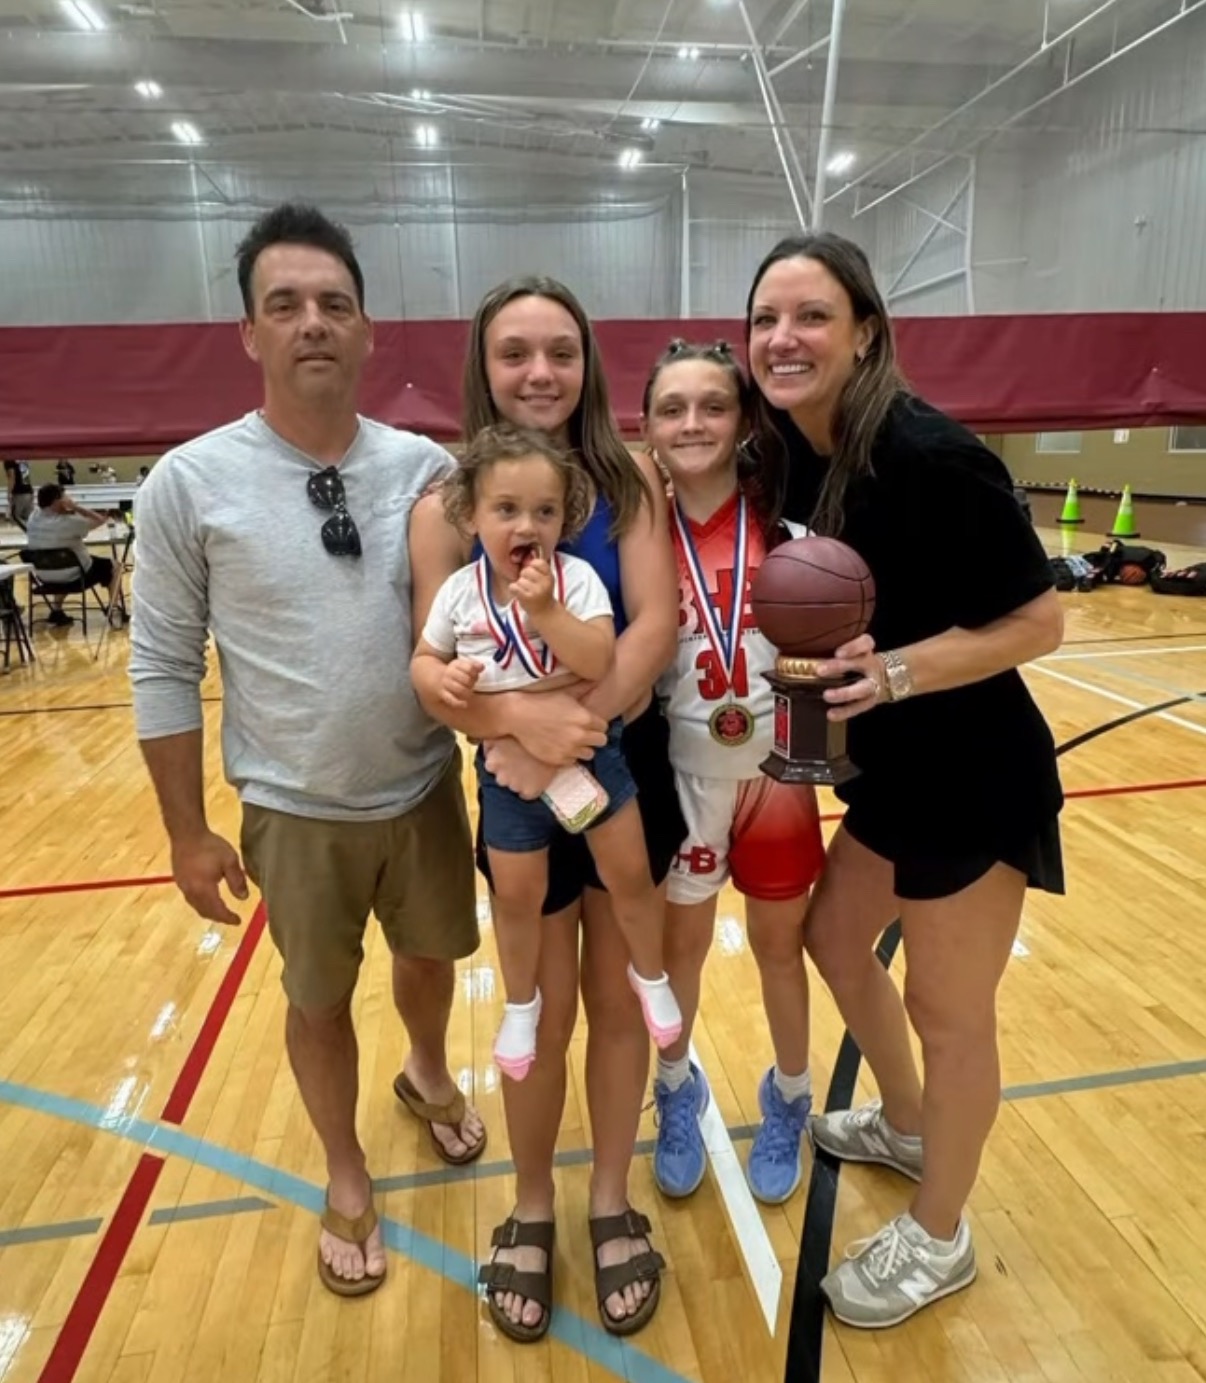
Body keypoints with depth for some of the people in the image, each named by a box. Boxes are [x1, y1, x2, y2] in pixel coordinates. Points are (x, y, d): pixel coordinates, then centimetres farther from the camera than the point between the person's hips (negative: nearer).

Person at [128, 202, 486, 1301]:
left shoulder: (428, 468, -6)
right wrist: (188, 832, -4)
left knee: (431, 957, 23)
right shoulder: (190, 484, -11)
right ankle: (346, 1177, 44)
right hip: (296, 814, -1)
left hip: (427, 790, 2)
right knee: (318, 1000, 16)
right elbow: (164, 670, -6)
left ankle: (429, 1075, 56)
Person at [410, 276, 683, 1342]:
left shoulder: (629, 478, -4)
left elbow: (656, 624, -15)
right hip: (521, 788, -1)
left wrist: (577, 725, -29)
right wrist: (524, 720, -33)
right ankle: (531, 1211, 40)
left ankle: (611, 1204, 39)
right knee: (541, 1016, 13)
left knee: (620, 1002, 15)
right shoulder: (448, 503, -7)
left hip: (630, 773, 1)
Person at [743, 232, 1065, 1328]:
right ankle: (905, 1125, 50)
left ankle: (938, 1242, 36)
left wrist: (895, 672, -30)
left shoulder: (929, 453, -23)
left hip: (973, 783, -8)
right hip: (892, 774, 8)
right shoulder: (793, 453, 0)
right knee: (833, 938, 22)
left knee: (949, 1012, 9)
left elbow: (1039, 621, -20)